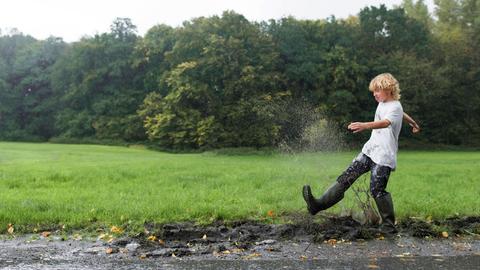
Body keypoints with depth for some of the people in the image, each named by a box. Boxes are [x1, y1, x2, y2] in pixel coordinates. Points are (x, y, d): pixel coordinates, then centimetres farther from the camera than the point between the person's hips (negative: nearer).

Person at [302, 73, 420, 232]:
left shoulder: (395, 107, -11)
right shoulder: (382, 104, 15)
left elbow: (385, 123, -34)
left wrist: (364, 125, -53)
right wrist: (413, 123, 55)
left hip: (384, 156, -8)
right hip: (369, 151, 8)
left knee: (377, 190, -14)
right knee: (347, 177, -3)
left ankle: (389, 225, 2)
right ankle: (319, 205, -9)